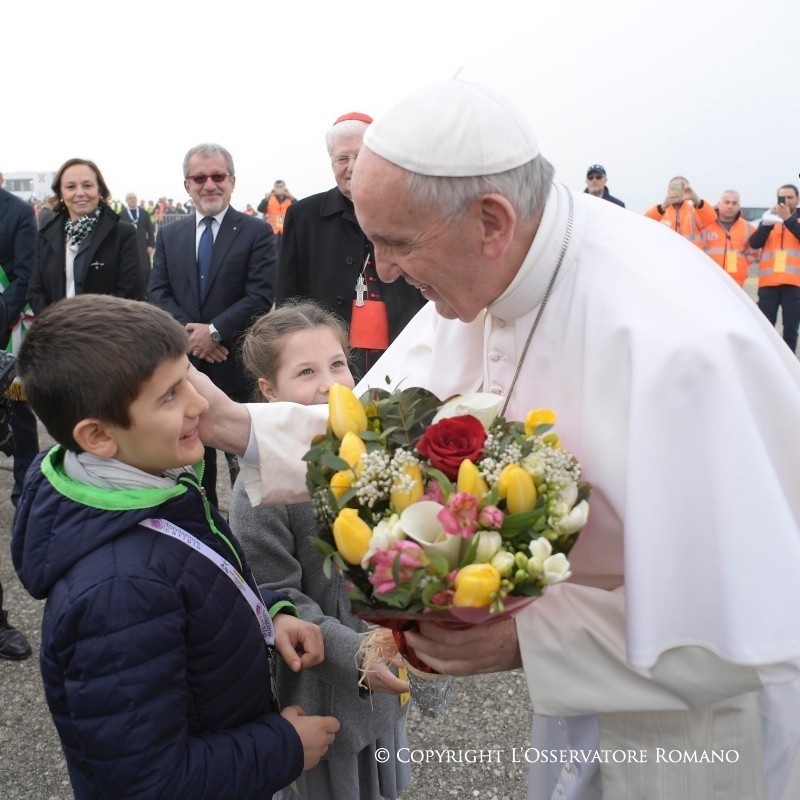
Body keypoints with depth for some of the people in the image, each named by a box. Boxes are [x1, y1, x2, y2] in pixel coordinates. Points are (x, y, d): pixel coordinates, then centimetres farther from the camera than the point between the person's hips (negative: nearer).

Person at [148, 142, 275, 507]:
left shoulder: (257, 233, -2)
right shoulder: (169, 235, 11)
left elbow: (260, 296, -10)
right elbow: (157, 292, 3)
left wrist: (214, 331, -17)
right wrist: (189, 332, -12)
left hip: (237, 364, -4)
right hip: (184, 363, 4)